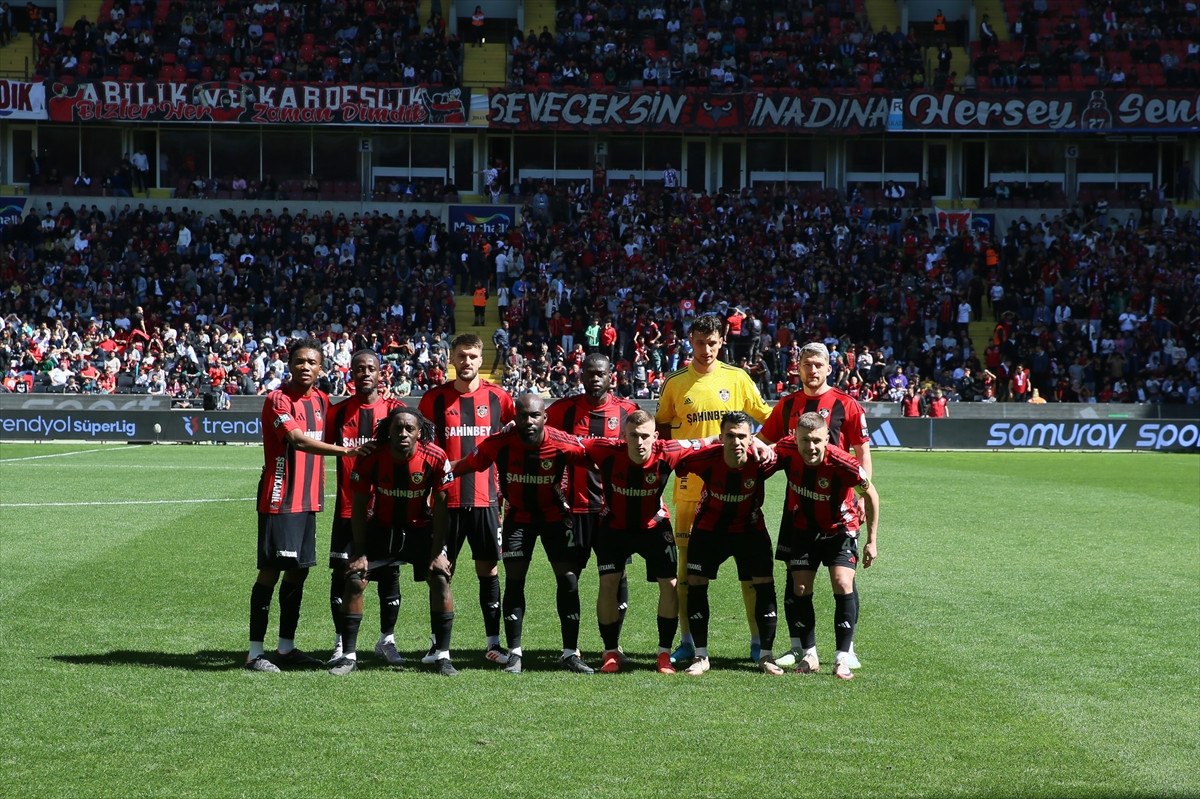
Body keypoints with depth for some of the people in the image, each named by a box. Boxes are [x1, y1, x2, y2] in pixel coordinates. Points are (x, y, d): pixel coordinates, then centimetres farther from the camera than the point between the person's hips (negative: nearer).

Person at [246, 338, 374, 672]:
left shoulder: (321, 400, 12)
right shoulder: (278, 400, -12)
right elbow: (296, 439, -26)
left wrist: (317, 493, 14)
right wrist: (346, 450, -33)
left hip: (308, 500, 7)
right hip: (279, 500, -7)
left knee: (299, 570, 10)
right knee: (271, 570, -7)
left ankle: (286, 647, 17)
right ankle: (255, 652, -3)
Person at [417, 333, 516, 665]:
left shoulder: (497, 397, 3)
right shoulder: (435, 398, 3)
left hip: (485, 498, 0)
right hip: (446, 497, 0)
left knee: (489, 570, 3)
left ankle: (493, 643, 9)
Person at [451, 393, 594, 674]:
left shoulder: (563, 444, -24)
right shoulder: (499, 443, -21)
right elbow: (464, 466, -10)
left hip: (555, 516, 0)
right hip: (518, 517, 0)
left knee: (568, 579, -4)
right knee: (514, 580, -4)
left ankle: (571, 653, 5)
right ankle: (514, 653, 4)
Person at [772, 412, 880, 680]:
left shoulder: (841, 462, -32)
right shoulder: (787, 451, -22)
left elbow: (870, 494, -14)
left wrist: (872, 540, -10)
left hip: (840, 528, -3)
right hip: (803, 529, 3)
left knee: (843, 585, -17)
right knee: (801, 589, 0)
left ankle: (843, 658, -10)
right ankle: (809, 655, 13)